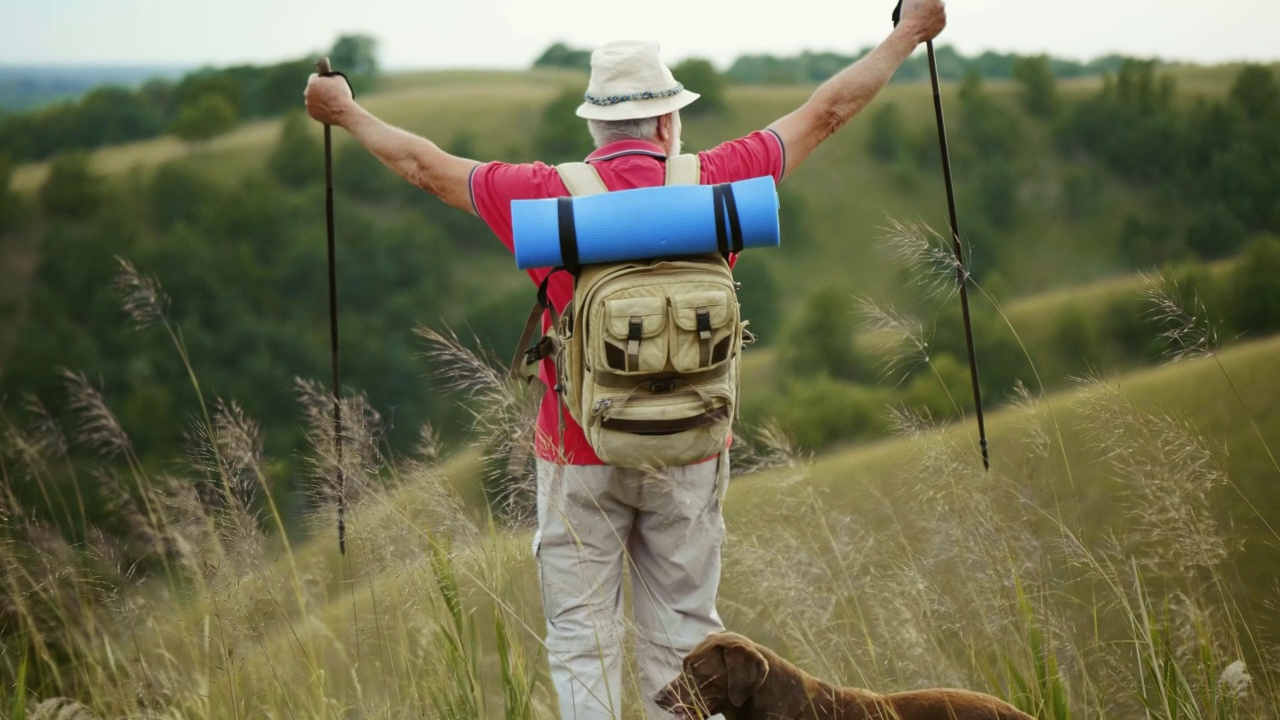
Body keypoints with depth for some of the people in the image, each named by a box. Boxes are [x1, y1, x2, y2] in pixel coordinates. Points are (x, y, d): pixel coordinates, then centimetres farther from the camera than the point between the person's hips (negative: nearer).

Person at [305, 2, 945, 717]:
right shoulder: (710, 184, -5)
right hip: (688, 459, 1)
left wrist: (346, 112, 23)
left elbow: (426, 166, 7)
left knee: (583, 643, 4)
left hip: (581, 461, -1)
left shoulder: (548, 196, -7)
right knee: (682, 643, 9)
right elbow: (826, 112, 6)